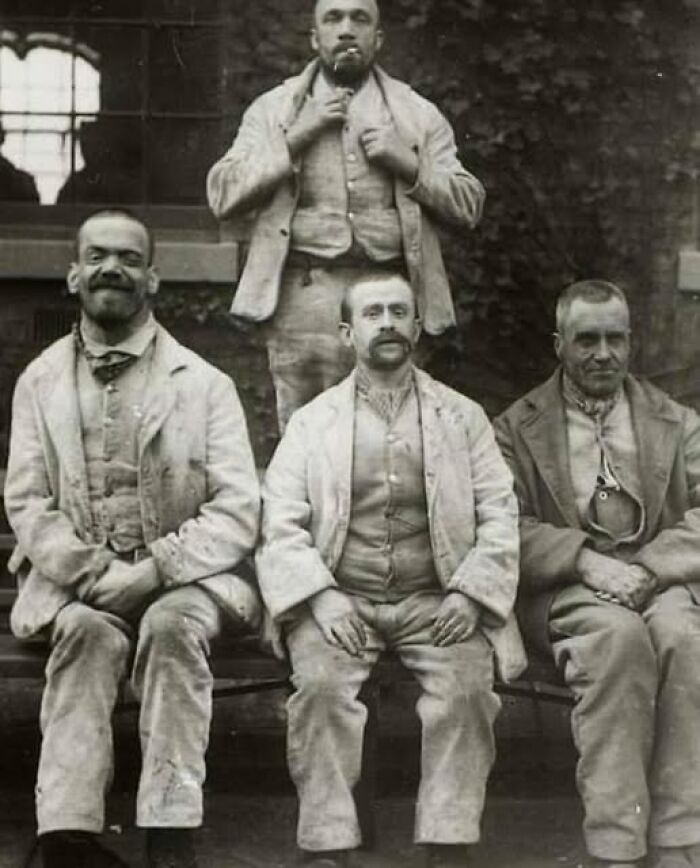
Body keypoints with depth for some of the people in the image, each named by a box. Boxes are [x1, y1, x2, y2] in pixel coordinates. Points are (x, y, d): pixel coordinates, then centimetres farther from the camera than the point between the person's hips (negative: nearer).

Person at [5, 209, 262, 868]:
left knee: (172, 622, -33)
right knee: (88, 631, -31)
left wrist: (154, 570, -18)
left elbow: (238, 510, -3)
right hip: (74, 584, 1)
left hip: (184, 579, -1)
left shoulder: (204, 384, 4)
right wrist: (94, 573, -14)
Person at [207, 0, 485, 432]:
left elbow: (469, 205, 12)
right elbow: (222, 194, 3)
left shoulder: (418, 113, 15)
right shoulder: (273, 109, 13)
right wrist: (294, 139, -5)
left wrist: (411, 165, -4)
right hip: (303, 295, 0)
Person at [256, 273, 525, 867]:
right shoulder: (312, 421, 13)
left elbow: (500, 515, 7)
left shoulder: (463, 417, 14)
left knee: (466, 684, -28)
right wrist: (320, 597, -14)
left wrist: (470, 594, -8)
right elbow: (282, 523, 3)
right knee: (321, 682, -29)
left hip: (436, 601, 0)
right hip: (339, 600, 0)